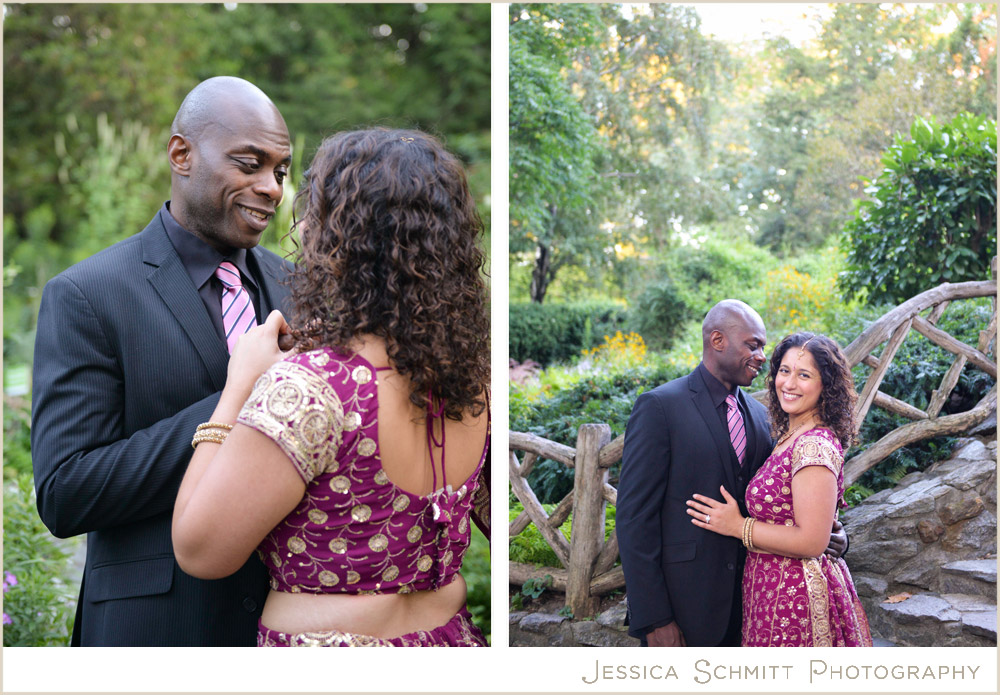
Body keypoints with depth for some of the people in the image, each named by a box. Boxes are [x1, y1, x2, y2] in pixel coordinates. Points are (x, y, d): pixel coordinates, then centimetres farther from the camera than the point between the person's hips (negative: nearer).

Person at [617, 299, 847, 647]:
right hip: (681, 604, -6)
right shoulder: (659, 406, -10)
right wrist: (654, 619, -17)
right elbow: (634, 517, -13)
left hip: (742, 602, 6)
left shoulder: (759, 415, 10)